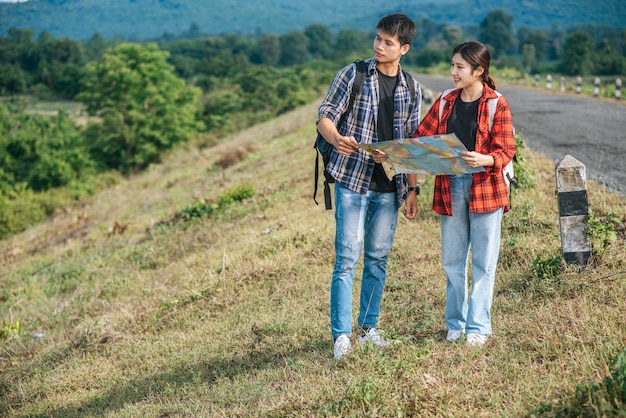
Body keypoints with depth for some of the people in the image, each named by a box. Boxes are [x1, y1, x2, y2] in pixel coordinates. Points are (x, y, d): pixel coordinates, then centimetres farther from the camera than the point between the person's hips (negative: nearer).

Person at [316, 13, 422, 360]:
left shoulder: (411, 89, 9)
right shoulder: (353, 74, -2)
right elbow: (324, 117, -4)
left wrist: (413, 189, 8)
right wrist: (337, 139, -27)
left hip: (389, 187, 4)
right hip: (352, 180, -4)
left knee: (378, 257, 9)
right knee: (347, 257, -6)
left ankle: (369, 327, 22)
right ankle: (341, 335, -1)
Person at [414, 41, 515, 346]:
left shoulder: (497, 105, -5)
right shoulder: (445, 103, 9)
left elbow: (506, 151, -9)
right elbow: (420, 139, 7)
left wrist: (484, 159, -29)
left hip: (485, 189, -4)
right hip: (450, 189, 4)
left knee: (483, 262, 3)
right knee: (452, 261, 10)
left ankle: (478, 327, 11)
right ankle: (455, 324, 20)